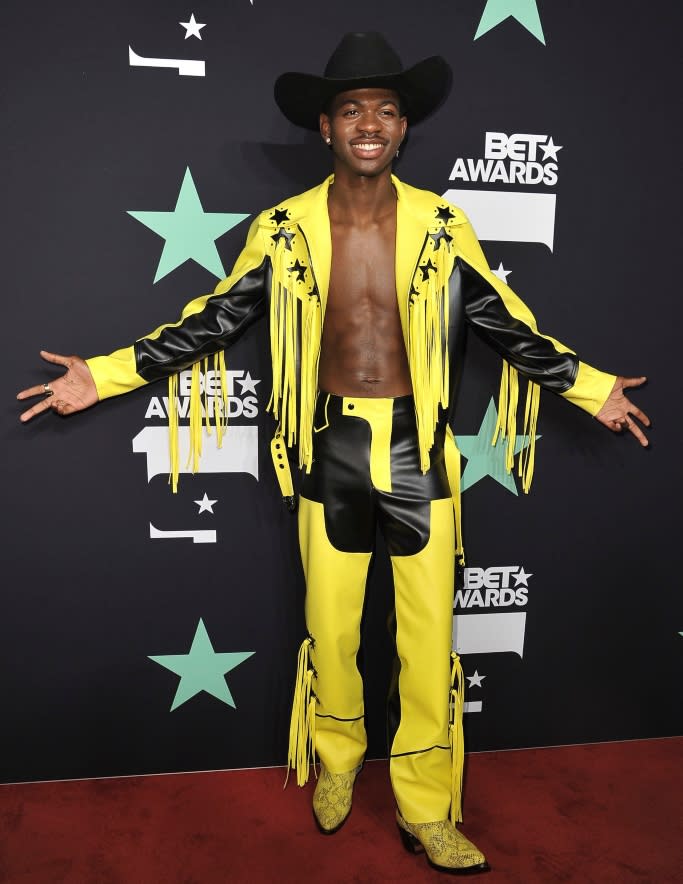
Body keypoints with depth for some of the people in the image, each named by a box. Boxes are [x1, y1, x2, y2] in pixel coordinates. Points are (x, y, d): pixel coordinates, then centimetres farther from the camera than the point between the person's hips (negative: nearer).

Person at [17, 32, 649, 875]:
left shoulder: (441, 224, -1)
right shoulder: (284, 228, -1)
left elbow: (504, 324, 7)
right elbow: (212, 321, 3)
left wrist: (590, 388, 9)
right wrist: (105, 374, 0)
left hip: (417, 446, 0)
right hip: (332, 448, 0)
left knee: (428, 634, 5)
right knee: (330, 626, 11)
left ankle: (426, 809, 25)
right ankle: (337, 760, 40)